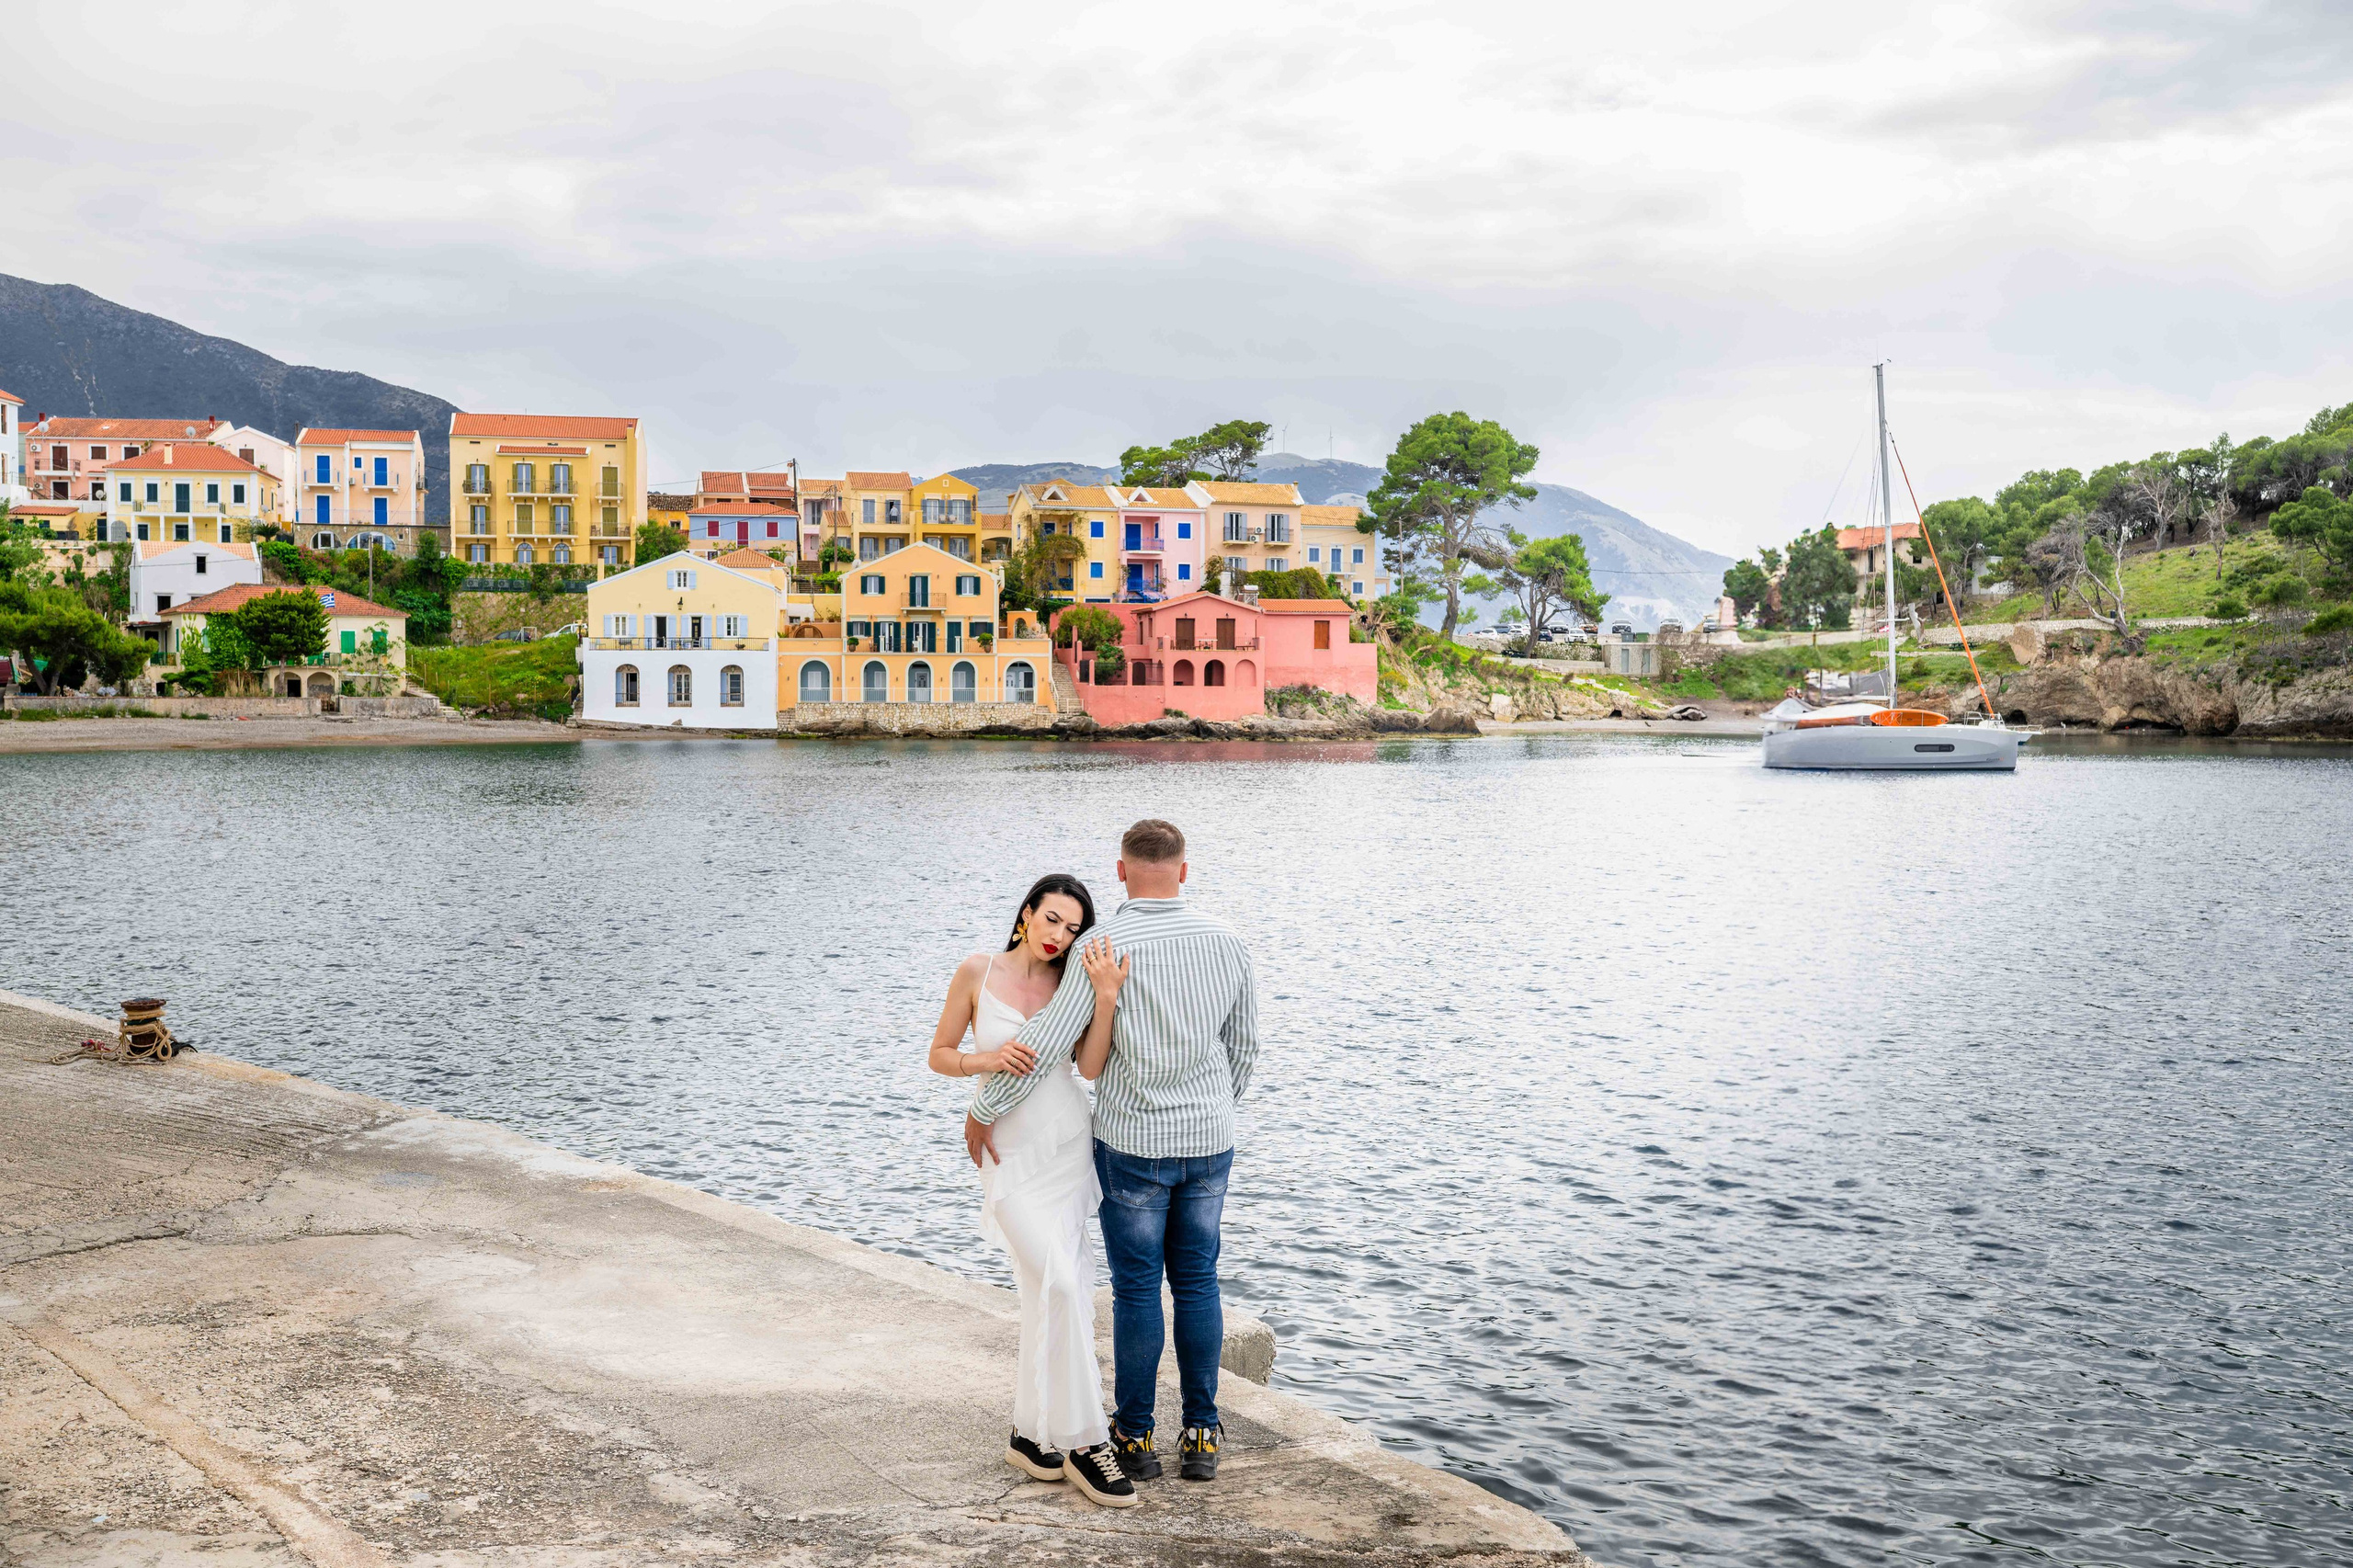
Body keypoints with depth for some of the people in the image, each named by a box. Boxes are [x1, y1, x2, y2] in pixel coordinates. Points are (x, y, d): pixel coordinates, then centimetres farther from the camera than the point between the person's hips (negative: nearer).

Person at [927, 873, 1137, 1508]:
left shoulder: (1071, 982, 4)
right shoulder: (978, 972, -2)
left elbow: (1091, 1066, -9)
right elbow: (939, 1055, 4)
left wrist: (1106, 998, -20)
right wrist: (988, 1059, -15)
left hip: (1068, 1147, 4)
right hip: (1009, 1154, -4)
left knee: (1046, 1294, 6)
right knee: (1062, 1285, -15)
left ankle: (1031, 1434, 17)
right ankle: (1084, 1442, -7)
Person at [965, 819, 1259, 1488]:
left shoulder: (1105, 947, -15)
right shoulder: (1226, 942, -2)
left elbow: (1046, 1044, -18)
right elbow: (1244, 1046, 9)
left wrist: (982, 1113, -5)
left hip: (1132, 1142, -3)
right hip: (1209, 1143, 4)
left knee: (1136, 1288, 8)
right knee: (1196, 1281, 14)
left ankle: (1135, 1436, 18)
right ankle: (1200, 1436, 16)